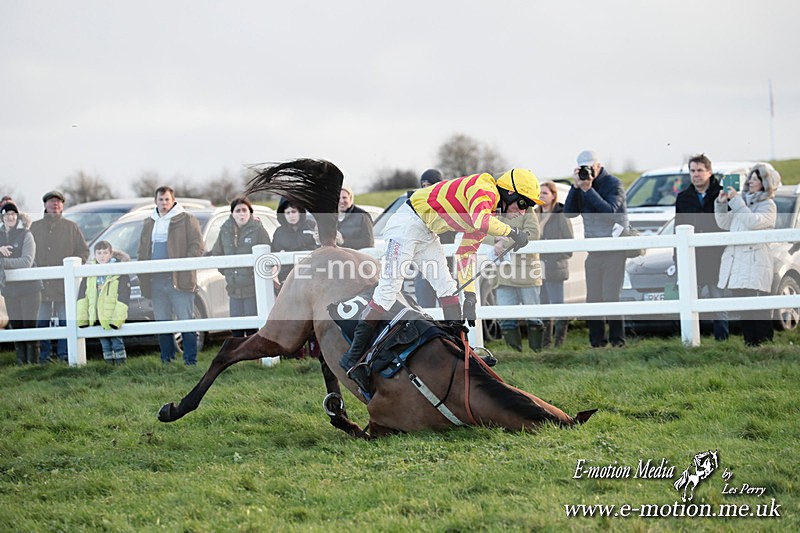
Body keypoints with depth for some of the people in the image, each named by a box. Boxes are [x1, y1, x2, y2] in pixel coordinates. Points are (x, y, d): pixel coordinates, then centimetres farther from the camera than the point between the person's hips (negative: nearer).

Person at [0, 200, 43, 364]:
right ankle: (21, 362, 8)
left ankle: (33, 362, -5)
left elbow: (27, 261, -15)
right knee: (15, 327, 5)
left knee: (30, 325, -7)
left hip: (29, 288, -4)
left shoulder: (25, 235, -3)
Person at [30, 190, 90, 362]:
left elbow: (83, 251, 9)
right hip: (41, 283, 1)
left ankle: (64, 353, 2)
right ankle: (43, 354, 4)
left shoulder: (71, 227, 11)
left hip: (65, 283, -1)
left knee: (65, 320, -2)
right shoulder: (35, 227, 12)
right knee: (42, 321, 0)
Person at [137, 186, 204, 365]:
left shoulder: (186, 220, 2)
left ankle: (191, 361, -2)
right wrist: (142, 271, 8)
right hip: (156, 281, 5)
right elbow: (142, 250, 23)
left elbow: (197, 245, -3)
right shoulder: (149, 223, 18)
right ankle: (167, 359, 13)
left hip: (180, 281, -5)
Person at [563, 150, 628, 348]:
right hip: (593, 248, 6)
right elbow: (569, 213, 1)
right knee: (593, 296, 2)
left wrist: (589, 190, -20)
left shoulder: (613, 184, -6)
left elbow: (610, 211, -20)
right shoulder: (582, 185, 10)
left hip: (614, 248, -6)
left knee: (611, 294, -12)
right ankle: (597, 340, 6)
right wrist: (576, 187, -9)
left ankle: (617, 338, -7)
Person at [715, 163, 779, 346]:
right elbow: (725, 223, 23)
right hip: (735, 263, 7)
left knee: (759, 310, -11)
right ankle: (749, 344, 8)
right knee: (743, 309, 5)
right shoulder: (743, 200, 22)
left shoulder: (768, 206, 1)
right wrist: (721, 204, 9)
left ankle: (764, 344, -10)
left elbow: (753, 221, -17)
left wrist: (736, 201, -15)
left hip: (755, 264, -7)